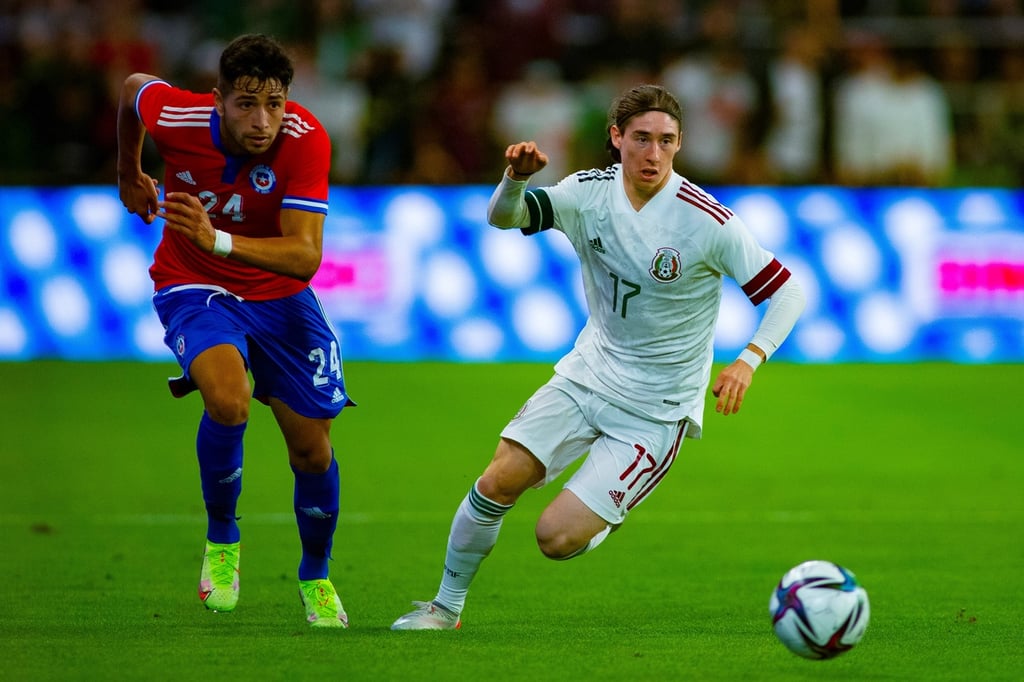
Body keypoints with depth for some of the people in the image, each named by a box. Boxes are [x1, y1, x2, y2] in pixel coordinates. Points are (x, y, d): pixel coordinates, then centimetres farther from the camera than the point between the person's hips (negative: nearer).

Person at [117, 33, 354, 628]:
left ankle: (316, 579, 32)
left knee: (312, 449, 3)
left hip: (278, 291, 1)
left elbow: (305, 257, -34)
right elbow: (134, 86, 3)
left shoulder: (306, 140, -27)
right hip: (193, 286, -1)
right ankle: (221, 540, -5)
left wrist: (218, 239, -48)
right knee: (229, 400, -31)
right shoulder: (176, 116, -24)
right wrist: (129, 172, 18)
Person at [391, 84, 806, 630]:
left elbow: (787, 290, -14)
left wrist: (749, 361, -29)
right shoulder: (592, 192, -6)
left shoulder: (706, 221, -20)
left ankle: (605, 518, 24)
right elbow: (503, 217, -11)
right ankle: (445, 609, 13)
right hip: (587, 374, 4)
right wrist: (516, 178, -33)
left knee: (557, 537, -13)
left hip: (656, 409, -4)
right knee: (498, 482, -9)